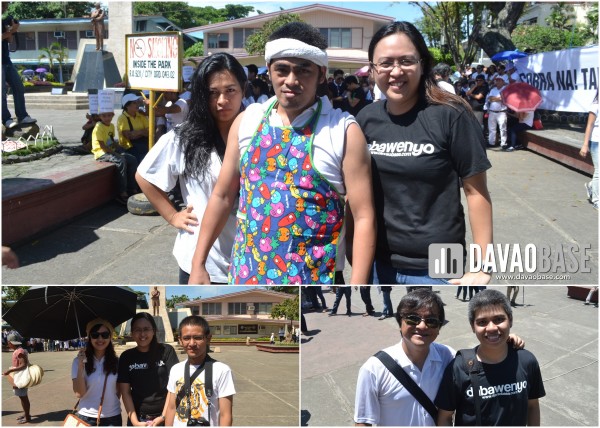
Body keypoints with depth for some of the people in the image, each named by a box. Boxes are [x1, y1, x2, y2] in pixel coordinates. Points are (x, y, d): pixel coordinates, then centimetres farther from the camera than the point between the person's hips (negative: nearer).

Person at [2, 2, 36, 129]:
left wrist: (11, 31, -4)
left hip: (6, 60, 8)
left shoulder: (5, 20, 14)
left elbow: (9, 40, 12)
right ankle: (7, 120, -4)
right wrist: (10, 32, -17)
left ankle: (22, 116, 9)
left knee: (19, 87, 5)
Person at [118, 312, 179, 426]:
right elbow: (125, 392, 0)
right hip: (138, 419, 2)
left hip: (165, 418, -2)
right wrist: (134, 421, -8)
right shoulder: (126, 357, 3)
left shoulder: (167, 351, -3)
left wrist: (164, 416, -12)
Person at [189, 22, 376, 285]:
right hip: (247, 273, 4)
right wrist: (198, 264, 8)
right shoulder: (247, 121, 2)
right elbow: (222, 196, 9)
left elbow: (364, 217, -10)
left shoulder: (344, 131, -9)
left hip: (312, 279, -3)